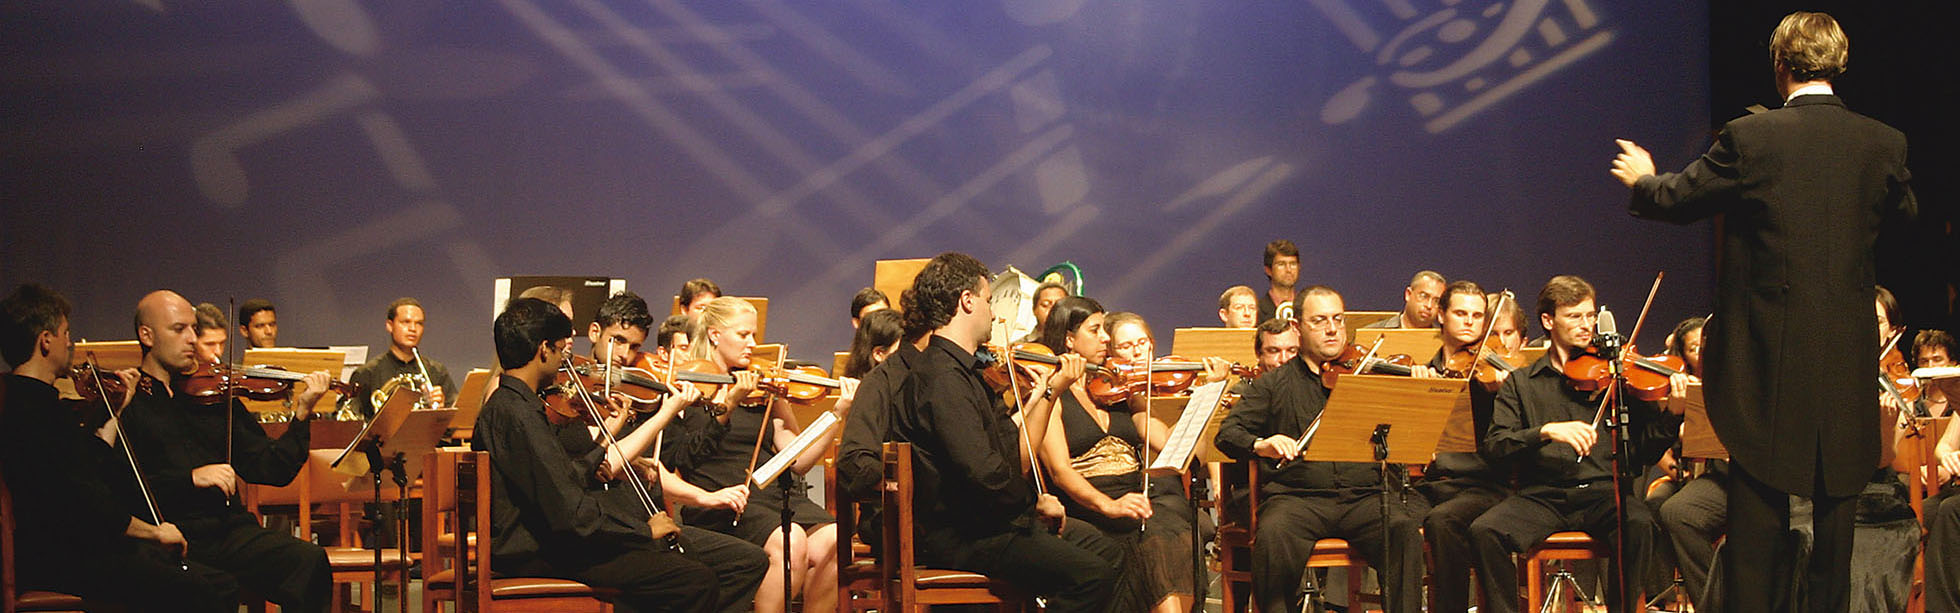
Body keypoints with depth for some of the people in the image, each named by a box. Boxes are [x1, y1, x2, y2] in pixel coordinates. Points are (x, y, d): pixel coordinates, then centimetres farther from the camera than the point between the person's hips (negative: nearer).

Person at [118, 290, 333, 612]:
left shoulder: (214, 395, 20)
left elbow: (270, 471, 14)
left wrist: (302, 414, 2)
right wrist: (191, 478, -15)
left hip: (231, 529, 4)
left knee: (310, 561, -24)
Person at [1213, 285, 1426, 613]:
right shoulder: (1274, 384, 15)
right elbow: (1228, 432, 5)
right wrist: (1260, 445, -18)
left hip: (1365, 495, 1)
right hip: (1297, 496, -1)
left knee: (1404, 528, -28)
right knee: (1273, 534, -33)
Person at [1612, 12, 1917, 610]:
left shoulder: (1750, 138, -11)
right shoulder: (1884, 144, -2)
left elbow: (1676, 199, 0)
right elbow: (1906, 211, 17)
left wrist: (1642, 180, 22)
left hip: (1767, 356, -3)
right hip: (1848, 358, 3)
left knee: (1758, 504, 6)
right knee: (1837, 498, 12)